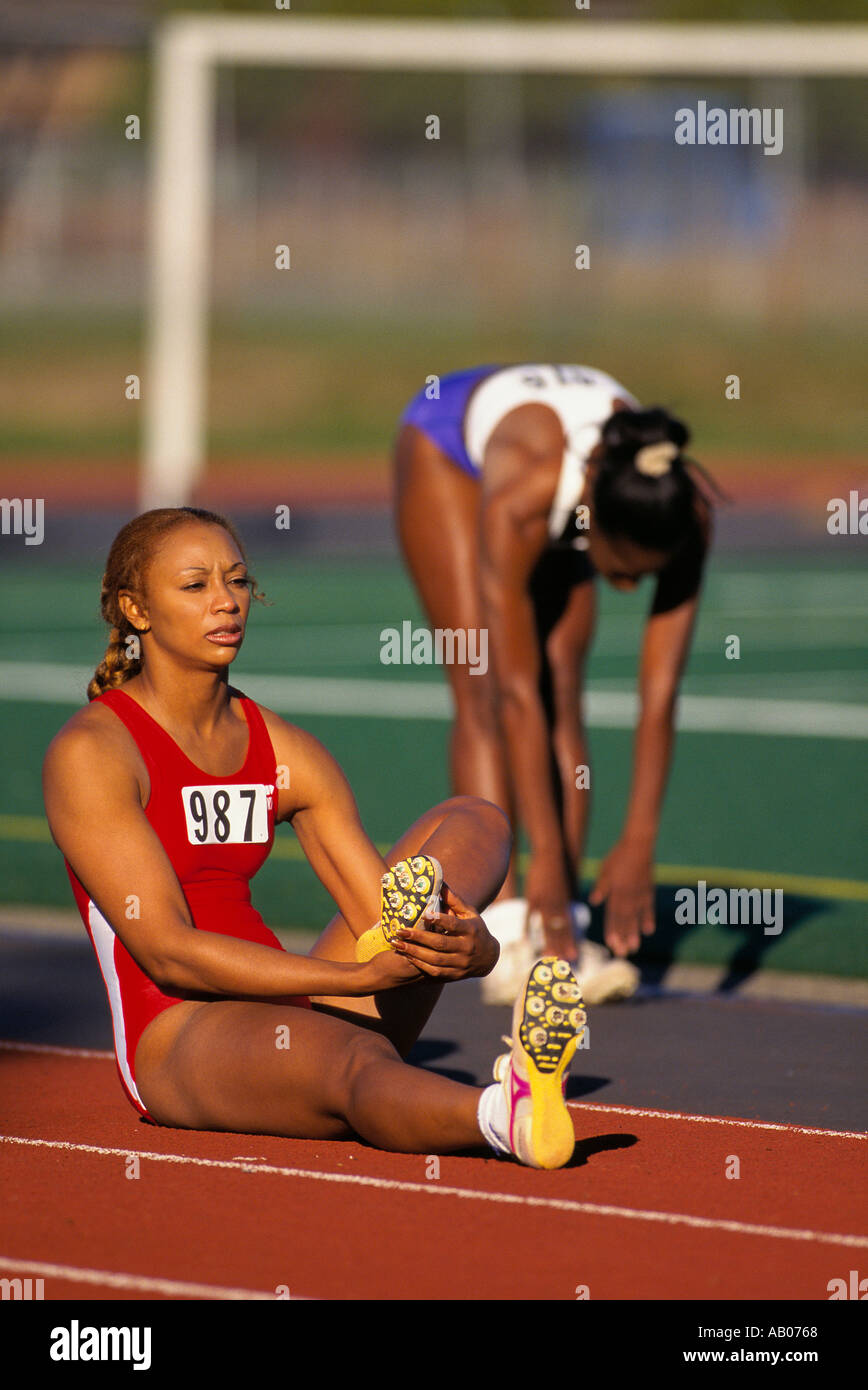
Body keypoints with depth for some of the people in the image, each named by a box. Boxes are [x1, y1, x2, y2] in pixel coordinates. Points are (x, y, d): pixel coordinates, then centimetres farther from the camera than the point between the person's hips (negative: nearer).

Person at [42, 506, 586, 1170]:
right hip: (178, 1041, -8)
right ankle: (509, 1114, -74)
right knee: (357, 1059, -39)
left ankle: (420, 935, -35)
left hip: (291, 1017, 8)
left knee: (476, 819, 1)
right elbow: (167, 952, -19)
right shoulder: (89, 754, -10)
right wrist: (357, 976, -29)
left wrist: (475, 948, -23)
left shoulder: (290, 753, 10)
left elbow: (372, 905, 3)